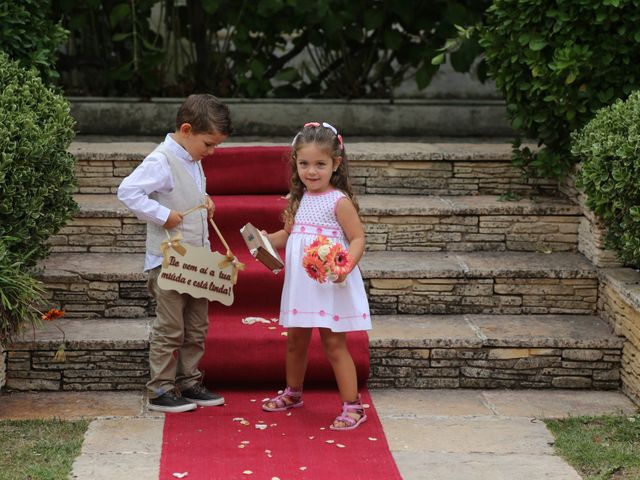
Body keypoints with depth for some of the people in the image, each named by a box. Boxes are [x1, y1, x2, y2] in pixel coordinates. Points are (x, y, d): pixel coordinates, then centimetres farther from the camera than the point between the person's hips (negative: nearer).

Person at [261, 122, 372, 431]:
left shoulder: (339, 201, -12)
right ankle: (293, 393, 39)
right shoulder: (299, 200, 9)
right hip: (300, 284, 7)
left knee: (334, 344, -5)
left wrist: (346, 266, -31)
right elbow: (288, 234, 20)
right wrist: (263, 239, 1)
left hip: (330, 286, -7)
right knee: (295, 340, 19)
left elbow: (357, 238, -14)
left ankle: (352, 406, 2)